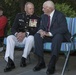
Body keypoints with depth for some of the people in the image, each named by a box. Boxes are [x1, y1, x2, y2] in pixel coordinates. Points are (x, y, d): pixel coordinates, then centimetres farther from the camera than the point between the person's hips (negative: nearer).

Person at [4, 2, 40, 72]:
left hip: (28, 38, -2)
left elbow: (36, 30, -8)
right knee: (10, 38, -28)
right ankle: (10, 62, -35)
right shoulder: (19, 16, 10)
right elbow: (13, 28, 5)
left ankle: (24, 59, -24)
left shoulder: (37, 18, 2)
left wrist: (25, 34, -23)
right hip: (19, 37, 2)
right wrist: (17, 34, -19)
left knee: (31, 37, -36)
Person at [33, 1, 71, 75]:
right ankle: (41, 62, -20)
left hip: (59, 36, -6)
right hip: (47, 35, 6)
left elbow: (64, 28, -24)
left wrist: (50, 33, -33)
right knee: (37, 36, -20)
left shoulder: (60, 15, -13)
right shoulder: (43, 16, 7)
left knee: (57, 36, -39)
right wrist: (41, 31, -19)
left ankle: (52, 65, -39)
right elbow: (41, 27, 9)